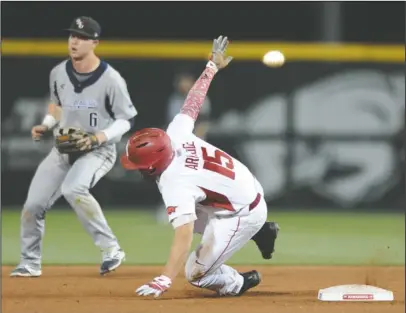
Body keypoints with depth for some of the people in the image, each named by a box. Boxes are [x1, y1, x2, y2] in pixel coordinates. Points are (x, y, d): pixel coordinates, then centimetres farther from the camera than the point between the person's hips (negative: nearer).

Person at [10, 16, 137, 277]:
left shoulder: (111, 79, -16)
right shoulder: (59, 73, 1)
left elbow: (126, 119, -9)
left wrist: (100, 137, -24)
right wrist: (46, 125, 1)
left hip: (98, 151, -6)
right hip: (63, 149, 6)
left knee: (73, 189, -35)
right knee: (33, 204, 0)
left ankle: (111, 249, -25)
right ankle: (30, 264, 22)